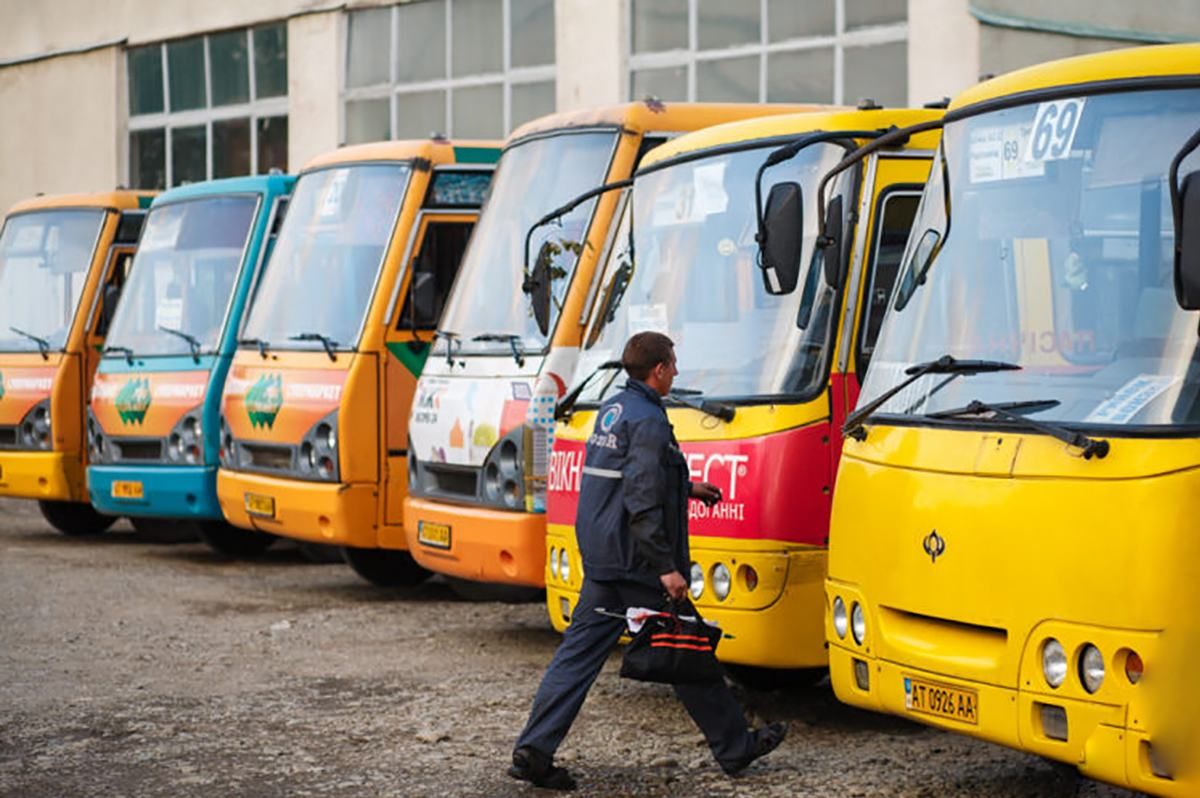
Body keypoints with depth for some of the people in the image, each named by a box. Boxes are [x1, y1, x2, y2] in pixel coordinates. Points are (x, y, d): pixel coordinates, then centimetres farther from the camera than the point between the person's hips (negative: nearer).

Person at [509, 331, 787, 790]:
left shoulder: (611, 410, 14)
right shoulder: (648, 421, -16)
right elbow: (642, 503, -23)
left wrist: (686, 487, 37)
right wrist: (667, 568, -23)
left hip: (600, 561, 9)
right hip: (637, 564, -9)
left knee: (578, 653, 6)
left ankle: (533, 751, -1)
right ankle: (735, 749, 16)